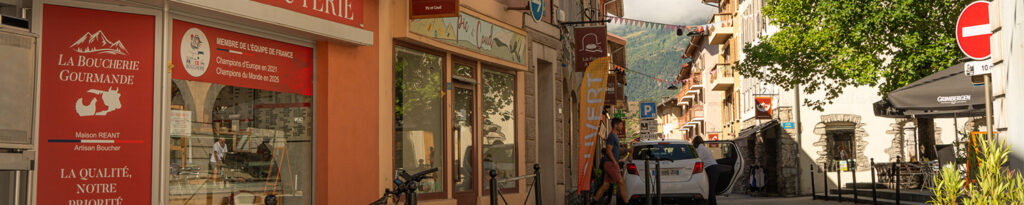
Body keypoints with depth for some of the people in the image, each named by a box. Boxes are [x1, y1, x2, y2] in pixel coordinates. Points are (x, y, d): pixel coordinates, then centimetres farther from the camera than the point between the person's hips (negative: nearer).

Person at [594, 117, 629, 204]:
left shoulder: (615, 136, 19)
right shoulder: (612, 136, -12)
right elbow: (609, 151, -19)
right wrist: (615, 162, -18)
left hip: (610, 163, 10)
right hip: (610, 163, -10)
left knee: (606, 184, 8)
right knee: (621, 182, -9)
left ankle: (595, 200, 10)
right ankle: (626, 201, -6)